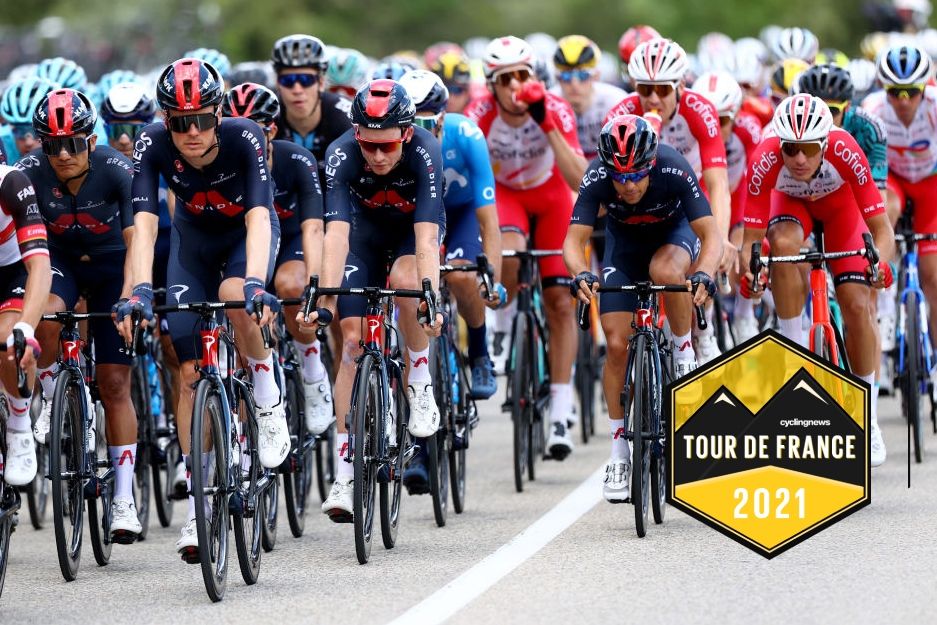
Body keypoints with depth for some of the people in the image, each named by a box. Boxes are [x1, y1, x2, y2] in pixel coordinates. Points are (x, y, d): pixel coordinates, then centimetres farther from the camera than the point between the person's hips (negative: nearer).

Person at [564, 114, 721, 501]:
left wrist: (705, 274, -56)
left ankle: (685, 355, -14)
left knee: (664, 271, -38)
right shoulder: (597, 178, -31)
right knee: (618, 345, -8)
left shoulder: (673, 170, -35)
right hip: (624, 241, 2)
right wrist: (580, 274, -55)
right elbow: (574, 240, -33)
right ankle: (619, 453, 3)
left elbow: (711, 234, -36)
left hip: (674, 232, -2)